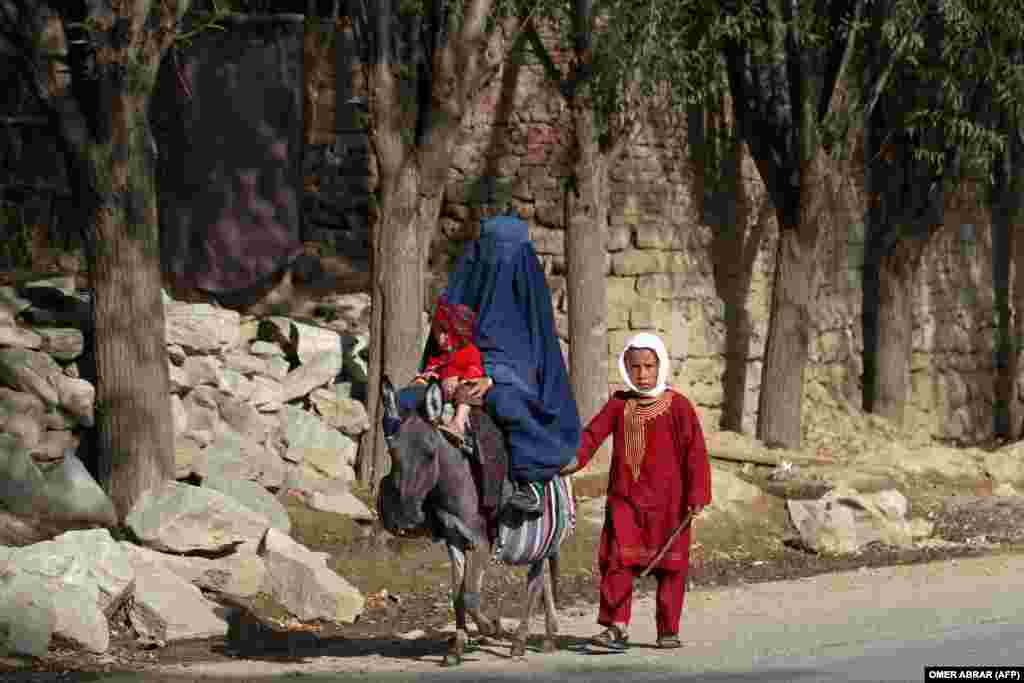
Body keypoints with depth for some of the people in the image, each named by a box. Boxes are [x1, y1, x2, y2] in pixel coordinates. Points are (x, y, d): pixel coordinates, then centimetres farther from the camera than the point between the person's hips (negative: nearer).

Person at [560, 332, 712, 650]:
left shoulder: (677, 405, -3)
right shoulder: (619, 404, 8)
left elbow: (695, 451, -5)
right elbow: (593, 433, 4)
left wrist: (697, 494, -10)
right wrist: (575, 459, -15)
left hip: (666, 499, -2)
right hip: (624, 497, 2)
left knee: (669, 565, 4)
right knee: (617, 558, -9)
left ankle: (668, 630, 14)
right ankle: (617, 626, -8)